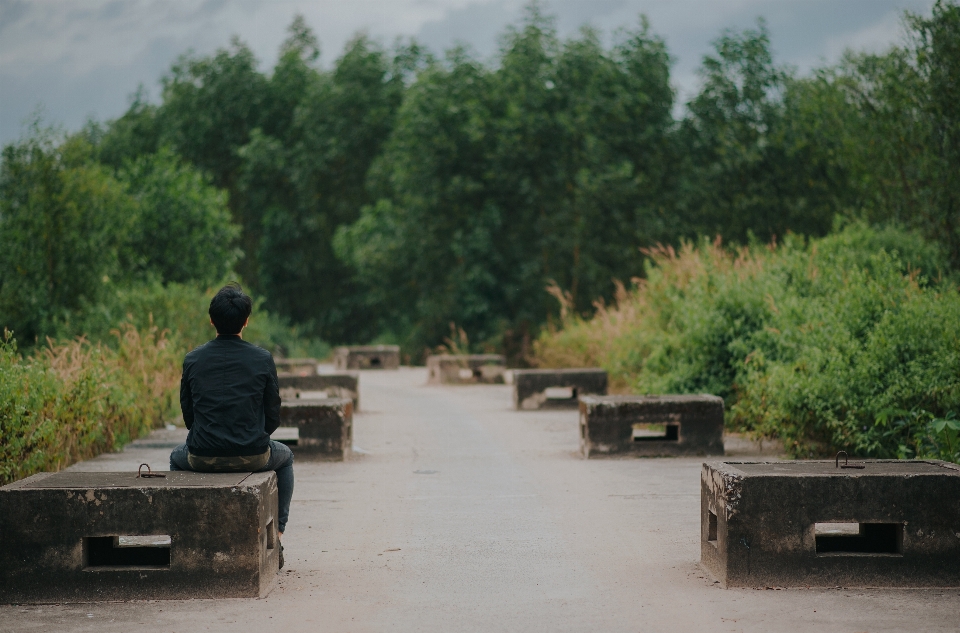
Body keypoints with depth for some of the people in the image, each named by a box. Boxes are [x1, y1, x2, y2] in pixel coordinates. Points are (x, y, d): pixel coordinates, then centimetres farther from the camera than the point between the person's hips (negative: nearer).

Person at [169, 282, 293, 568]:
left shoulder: (193, 360, -1)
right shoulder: (262, 359, -4)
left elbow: (188, 415, 7)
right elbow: (273, 417, 1)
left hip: (203, 457, 1)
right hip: (253, 456, -1)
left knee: (177, 458, 37)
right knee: (285, 457, 34)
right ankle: (275, 536, 26)